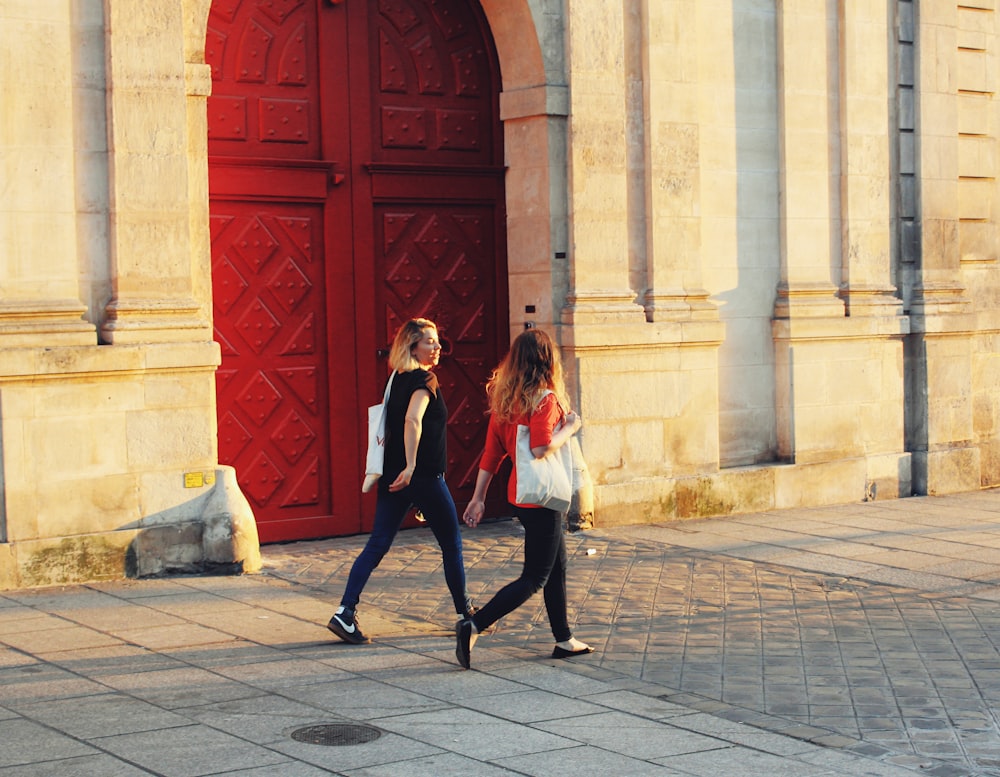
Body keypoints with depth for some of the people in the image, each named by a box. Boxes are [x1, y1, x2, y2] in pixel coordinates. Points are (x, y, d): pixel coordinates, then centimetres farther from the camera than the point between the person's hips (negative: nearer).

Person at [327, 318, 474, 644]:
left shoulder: (399, 380, 13)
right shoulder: (424, 380, -12)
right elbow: (413, 419, -28)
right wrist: (411, 465, -32)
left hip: (393, 477, 7)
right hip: (424, 477, -7)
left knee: (377, 545, 3)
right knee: (451, 544, 11)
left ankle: (345, 613, -8)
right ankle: (465, 611, 22)